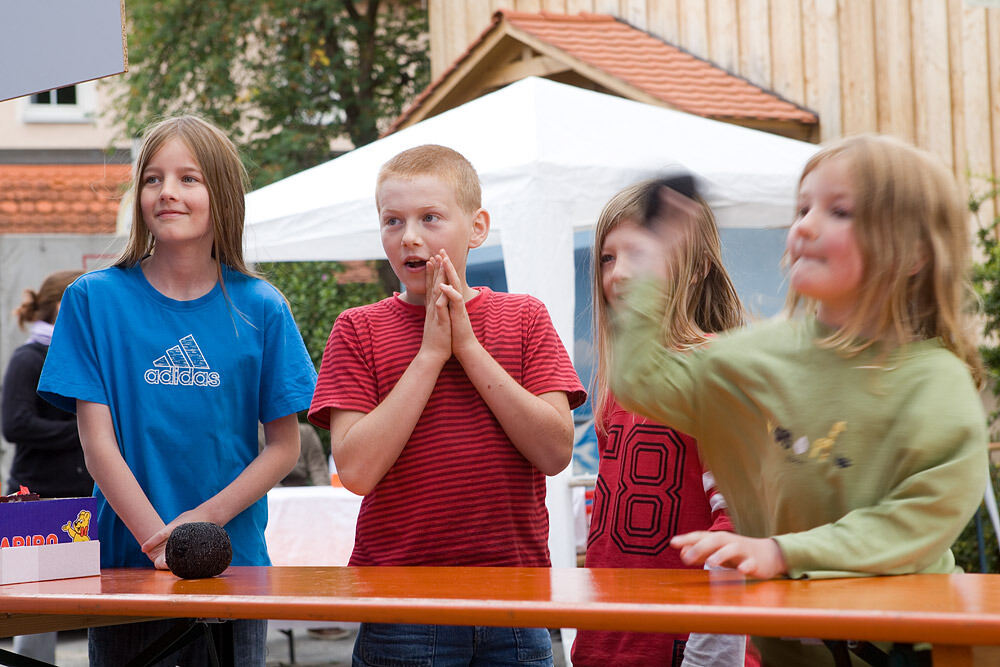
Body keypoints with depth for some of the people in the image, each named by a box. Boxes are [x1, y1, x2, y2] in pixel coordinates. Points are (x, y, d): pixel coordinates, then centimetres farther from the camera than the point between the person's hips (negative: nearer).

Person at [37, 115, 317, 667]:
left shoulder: (259, 308, 1)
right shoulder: (94, 299, -1)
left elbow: (285, 446, 2)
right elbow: (98, 443, -5)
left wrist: (206, 518, -12)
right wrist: (159, 540, -16)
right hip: (126, 560, 0)